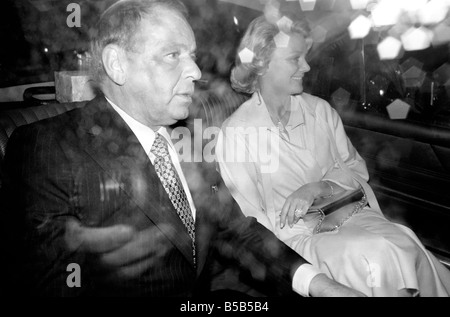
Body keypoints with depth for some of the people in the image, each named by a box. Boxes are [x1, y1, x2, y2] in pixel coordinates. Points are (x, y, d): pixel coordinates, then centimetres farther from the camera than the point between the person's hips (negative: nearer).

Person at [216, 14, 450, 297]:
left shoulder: (320, 110, 7)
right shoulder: (235, 132, -6)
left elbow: (355, 168, 9)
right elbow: (250, 219, -6)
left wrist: (318, 188, -14)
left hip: (347, 213, 4)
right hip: (295, 235, -4)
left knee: (401, 245, -24)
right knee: (377, 255, -28)